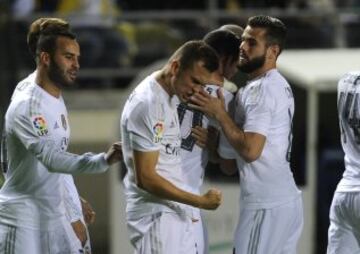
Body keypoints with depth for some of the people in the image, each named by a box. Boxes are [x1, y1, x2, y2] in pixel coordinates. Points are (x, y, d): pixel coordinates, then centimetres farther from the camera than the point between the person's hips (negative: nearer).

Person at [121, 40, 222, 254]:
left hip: (176, 214, 10)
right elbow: (145, 178, -21)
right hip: (156, 217, -10)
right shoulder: (147, 104, -19)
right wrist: (201, 201, -19)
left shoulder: (170, 96, 12)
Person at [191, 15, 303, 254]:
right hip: (287, 198, 10)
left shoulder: (261, 90, -16)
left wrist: (219, 113, -13)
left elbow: (250, 149, -23)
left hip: (266, 205, -10)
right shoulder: (278, 84, 17)